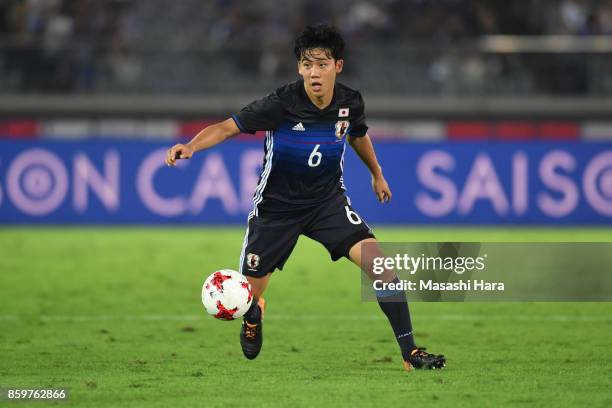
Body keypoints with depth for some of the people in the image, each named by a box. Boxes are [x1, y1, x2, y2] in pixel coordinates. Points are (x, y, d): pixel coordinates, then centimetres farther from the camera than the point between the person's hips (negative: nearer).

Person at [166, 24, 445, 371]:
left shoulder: (350, 102, -10)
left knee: (379, 262, -19)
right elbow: (226, 128, -26)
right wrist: (192, 146, -45)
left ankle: (410, 354, -11)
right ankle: (254, 316, 46)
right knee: (247, 296, 4)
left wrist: (377, 174, 30)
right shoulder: (281, 104, -23)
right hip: (276, 206, -2)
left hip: (328, 200, 2)